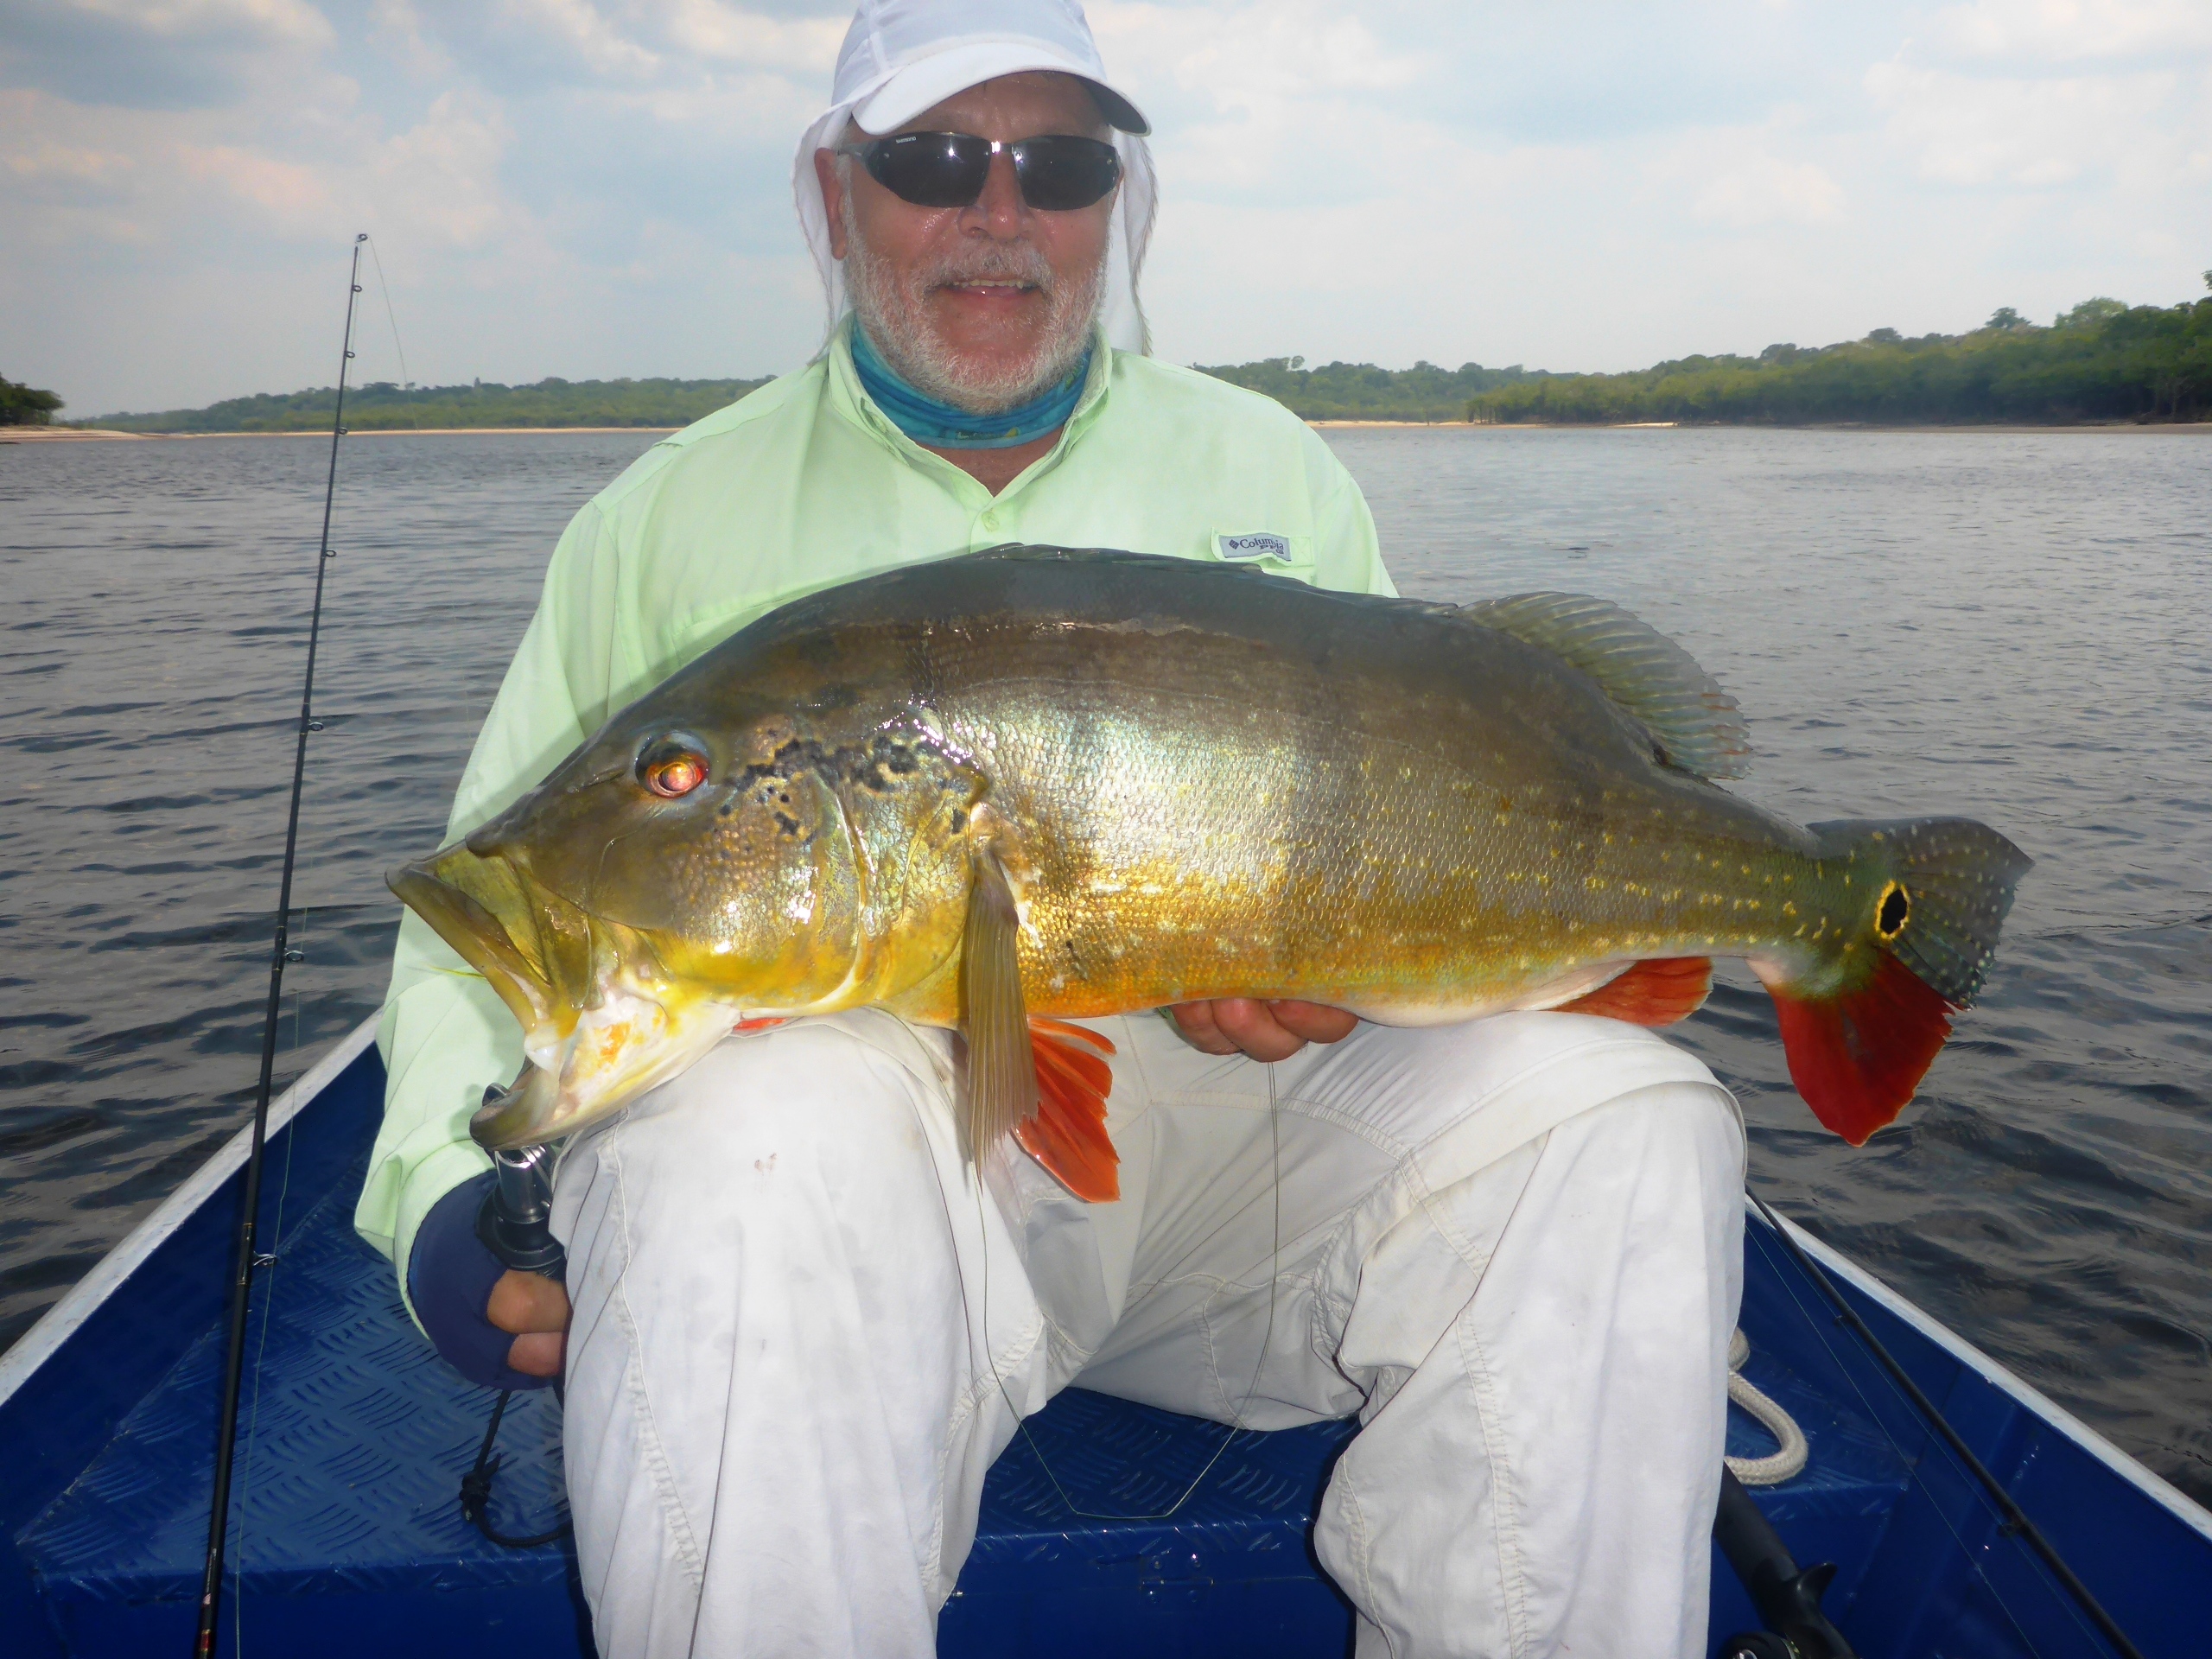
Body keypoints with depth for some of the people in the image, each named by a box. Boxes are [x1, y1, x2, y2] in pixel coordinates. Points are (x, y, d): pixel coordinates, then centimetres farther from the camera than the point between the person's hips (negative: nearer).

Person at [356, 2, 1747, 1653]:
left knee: (1624, 1119, -20)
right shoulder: (674, 514, 10)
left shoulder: (1275, 471, 16)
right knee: (758, 1143, -37)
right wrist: (452, 1192, -7)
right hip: (839, 1079, -2)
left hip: (1226, 1106, 3)